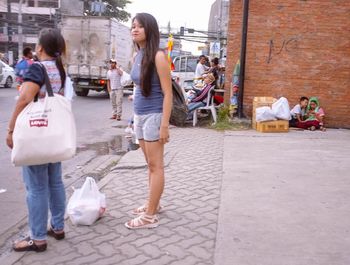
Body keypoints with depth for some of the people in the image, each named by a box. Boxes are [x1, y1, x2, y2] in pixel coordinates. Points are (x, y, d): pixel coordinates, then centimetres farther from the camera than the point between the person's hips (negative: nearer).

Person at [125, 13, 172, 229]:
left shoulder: (158, 56, -13)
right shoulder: (138, 56, 10)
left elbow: (167, 93, -15)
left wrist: (165, 125, -19)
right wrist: (135, 117, 17)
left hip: (154, 116, -8)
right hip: (140, 116, 8)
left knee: (156, 166, -2)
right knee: (151, 165, 15)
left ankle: (150, 216, 4)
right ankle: (154, 204, 28)